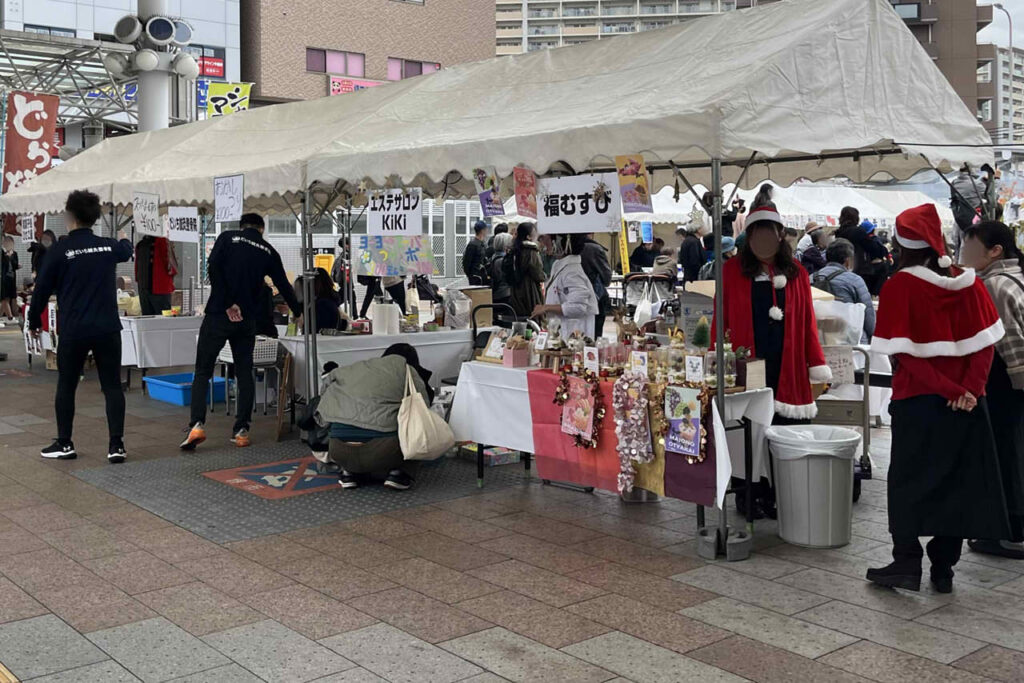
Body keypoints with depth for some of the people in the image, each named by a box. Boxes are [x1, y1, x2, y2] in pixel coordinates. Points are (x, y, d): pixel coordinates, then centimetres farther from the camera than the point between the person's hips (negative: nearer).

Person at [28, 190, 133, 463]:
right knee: (112, 386, 6)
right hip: (107, 328, 2)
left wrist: (34, 322, 15)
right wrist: (123, 239, 53)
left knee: (66, 386, 13)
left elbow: (41, 290, -1)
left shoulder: (59, 250, -7)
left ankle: (64, 444, 20)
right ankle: (116, 445, 2)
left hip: (73, 331, -2)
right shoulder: (110, 246, 3)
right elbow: (127, 252, 29)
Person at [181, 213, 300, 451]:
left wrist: (228, 304, -9)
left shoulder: (228, 237, 5)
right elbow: (283, 286, 17)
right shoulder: (268, 251, 12)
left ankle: (197, 425, -11)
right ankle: (242, 430, 7)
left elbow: (213, 267, -10)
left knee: (203, 371, 4)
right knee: (244, 373, 11)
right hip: (247, 319, 2)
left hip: (218, 315, -2)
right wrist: (299, 313, 31)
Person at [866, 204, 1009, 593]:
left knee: (909, 482, 8)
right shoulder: (969, 283, 3)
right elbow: (986, 342, -3)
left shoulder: (899, 287, -9)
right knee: (958, 482, 11)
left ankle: (907, 564, 6)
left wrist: (948, 390, -14)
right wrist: (968, 389, -9)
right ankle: (944, 568, 15)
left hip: (918, 401, -4)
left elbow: (903, 353, -15)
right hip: (967, 403, 4)